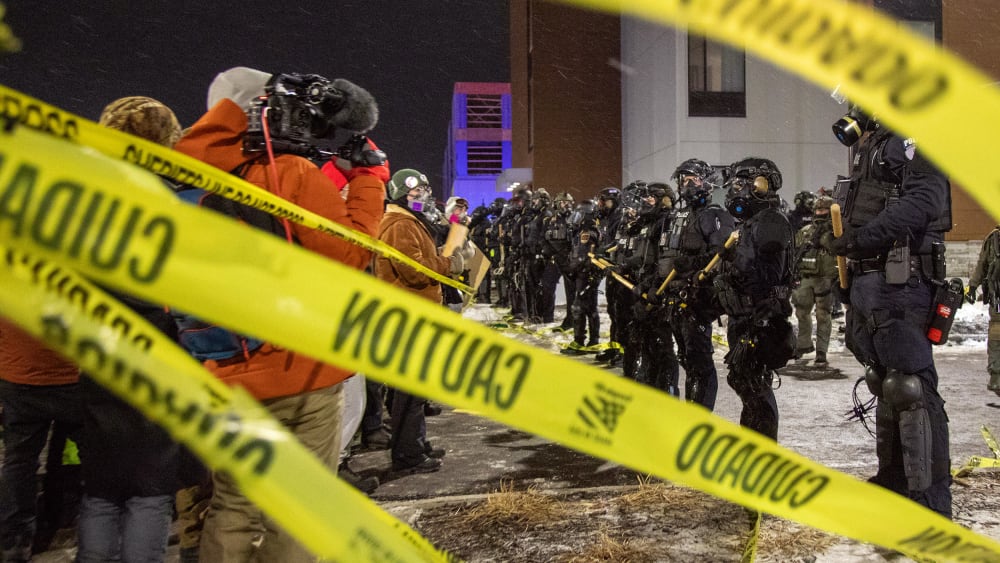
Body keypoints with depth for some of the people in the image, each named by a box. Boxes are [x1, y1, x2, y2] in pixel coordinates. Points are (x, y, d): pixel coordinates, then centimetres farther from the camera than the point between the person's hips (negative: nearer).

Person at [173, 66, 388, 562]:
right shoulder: (293, 173, -14)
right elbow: (351, 252, -16)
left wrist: (340, 176, 11)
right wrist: (369, 179, -5)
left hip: (230, 378, 5)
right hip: (302, 375, -5)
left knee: (232, 511, 18)